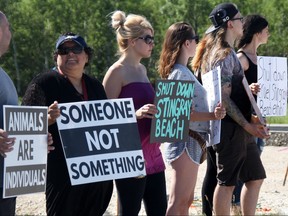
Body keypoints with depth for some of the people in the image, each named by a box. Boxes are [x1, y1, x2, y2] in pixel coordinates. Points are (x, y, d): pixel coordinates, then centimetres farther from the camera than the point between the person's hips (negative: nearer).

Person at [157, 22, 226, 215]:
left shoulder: (183, 72, 14)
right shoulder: (180, 74, -15)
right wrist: (212, 116, -30)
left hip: (192, 142, 10)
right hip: (185, 141, -10)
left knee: (186, 200, 13)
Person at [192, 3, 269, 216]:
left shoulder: (228, 53, 16)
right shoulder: (224, 55, -15)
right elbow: (224, 98, -19)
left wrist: (250, 118, 13)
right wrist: (247, 125, -18)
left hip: (239, 129, 10)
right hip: (230, 128, -10)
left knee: (255, 178, 13)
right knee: (227, 182, -4)